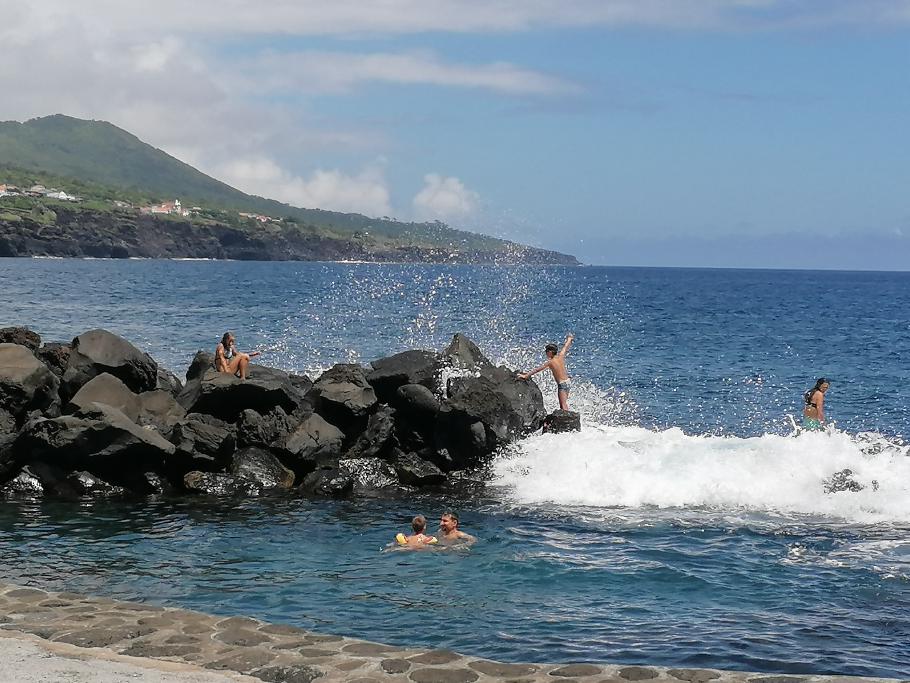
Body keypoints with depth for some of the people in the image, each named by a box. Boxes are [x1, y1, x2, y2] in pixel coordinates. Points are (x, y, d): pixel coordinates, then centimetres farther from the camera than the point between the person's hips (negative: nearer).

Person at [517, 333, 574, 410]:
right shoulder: (561, 356, 4)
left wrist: (526, 376, -12)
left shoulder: (550, 362, -12)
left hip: (562, 384, -8)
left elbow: (537, 369, -14)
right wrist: (569, 339, 42)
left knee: (563, 406, -11)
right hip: (568, 381, 8)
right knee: (563, 404, 17)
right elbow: (566, 346, 23)